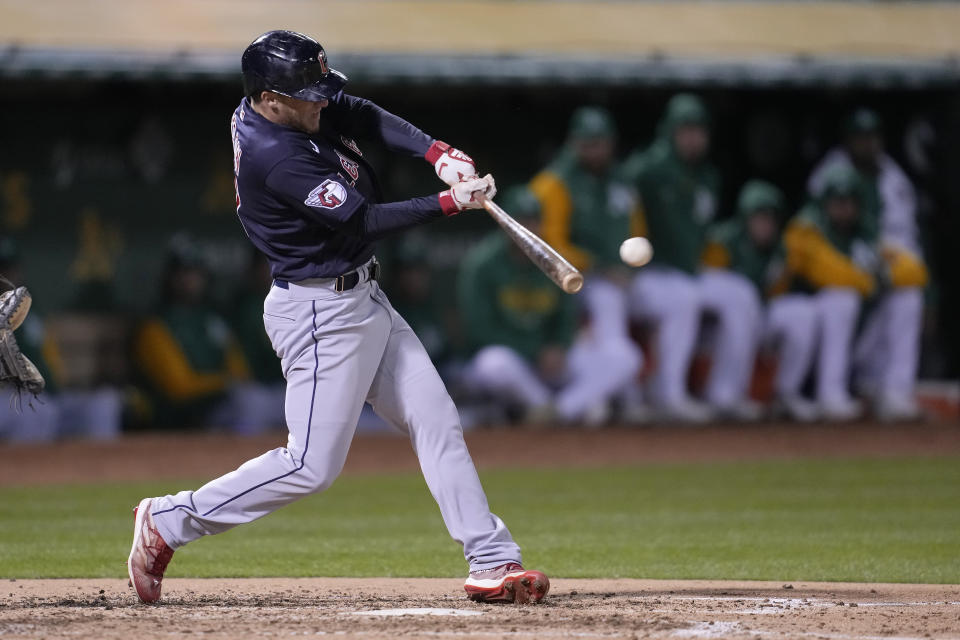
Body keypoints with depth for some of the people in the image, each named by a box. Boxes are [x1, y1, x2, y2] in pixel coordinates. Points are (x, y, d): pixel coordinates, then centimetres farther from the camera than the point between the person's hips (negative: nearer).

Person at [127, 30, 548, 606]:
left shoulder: (302, 109, 0)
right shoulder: (276, 157, -27)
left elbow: (370, 119, 0)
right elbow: (365, 220, -24)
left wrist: (440, 153, -16)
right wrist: (450, 203, -21)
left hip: (363, 298, 10)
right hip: (322, 314, -10)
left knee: (438, 424, 8)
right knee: (312, 466, -6)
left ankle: (493, 563, 9)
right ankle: (170, 522, 5)